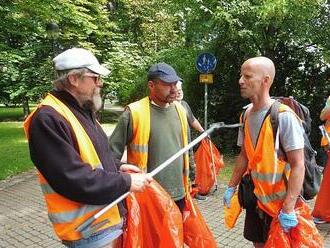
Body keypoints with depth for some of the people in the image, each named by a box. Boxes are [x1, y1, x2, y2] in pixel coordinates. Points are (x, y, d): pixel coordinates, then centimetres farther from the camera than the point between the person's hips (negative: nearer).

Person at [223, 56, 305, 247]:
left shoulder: (284, 116, -20)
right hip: (256, 197, 6)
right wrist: (232, 187, 11)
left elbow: (298, 165, -20)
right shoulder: (247, 114, 1)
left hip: (280, 202, -6)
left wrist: (288, 209, -22)